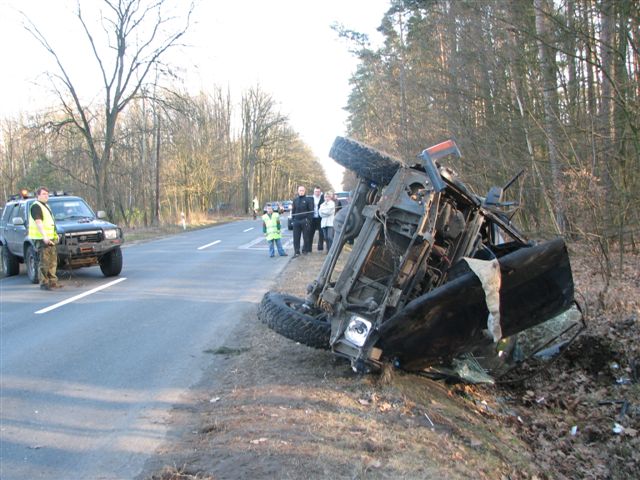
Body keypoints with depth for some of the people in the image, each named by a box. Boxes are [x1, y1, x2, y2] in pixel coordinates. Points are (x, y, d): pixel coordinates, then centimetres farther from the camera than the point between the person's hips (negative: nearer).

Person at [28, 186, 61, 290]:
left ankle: (52, 281, 16)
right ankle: (44, 283, -3)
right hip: (41, 238, -9)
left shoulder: (46, 206, 21)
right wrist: (44, 236, -30)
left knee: (53, 261, 10)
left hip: (50, 238, 9)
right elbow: (38, 222, -21)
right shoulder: (36, 206, -9)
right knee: (44, 262, -8)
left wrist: (54, 236, 27)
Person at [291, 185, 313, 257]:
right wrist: (292, 219, 8)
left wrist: (309, 220, -11)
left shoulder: (308, 200, 0)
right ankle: (296, 252, 3)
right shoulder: (295, 200, 13)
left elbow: (311, 211, -4)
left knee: (306, 236, 3)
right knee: (296, 237, 0)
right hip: (296, 221, 4)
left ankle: (305, 250, 14)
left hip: (305, 221, -4)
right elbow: (293, 210, 16)